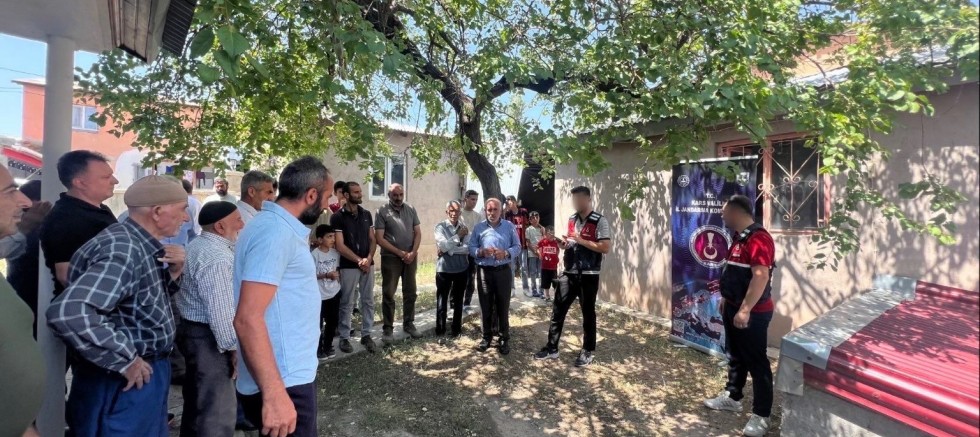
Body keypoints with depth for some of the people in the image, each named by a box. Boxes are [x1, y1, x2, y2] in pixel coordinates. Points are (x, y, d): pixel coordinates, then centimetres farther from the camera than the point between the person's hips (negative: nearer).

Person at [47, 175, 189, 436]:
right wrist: (126, 360, -27)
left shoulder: (142, 245, 3)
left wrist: (173, 273, -6)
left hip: (147, 371, 9)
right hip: (125, 383, -9)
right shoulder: (124, 251, -26)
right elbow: (68, 313, -37)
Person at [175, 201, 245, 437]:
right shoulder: (217, 258, -24)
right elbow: (221, 311, -26)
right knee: (217, 411, 0)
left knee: (197, 399, 26)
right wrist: (233, 346, -19)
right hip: (208, 337, -11)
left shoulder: (196, 245, 10)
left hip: (192, 329, 11)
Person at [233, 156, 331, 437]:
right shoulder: (277, 232, -23)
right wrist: (274, 394, -30)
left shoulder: (279, 226, 9)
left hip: (290, 375, 10)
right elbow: (248, 319, -28)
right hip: (285, 382, -10)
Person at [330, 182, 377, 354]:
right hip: (349, 266, -4)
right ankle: (344, 338, 17)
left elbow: (372, 239, 8)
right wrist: (359, 260, -13)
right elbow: (340, 246, -10)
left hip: (368, 264, 5)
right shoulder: (338, 217, -6)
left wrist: (369, 258, -7)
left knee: (368, 301, 9)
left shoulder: (366, 214, 9)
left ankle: (366, 334, 22)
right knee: (347, 303, 4)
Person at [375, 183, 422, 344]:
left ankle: (408, 324, 24)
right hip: (390, 257, -4)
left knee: (410, 293, 11)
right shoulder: (382, 212, -5)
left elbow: (418, 233, 6)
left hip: (411, 257, 4)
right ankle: (388, 328, 12)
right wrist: (400, 253, -12)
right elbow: (379, 239, -10)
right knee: (388, 294, 2)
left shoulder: (411, 210, 6)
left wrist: (412, 253, -8)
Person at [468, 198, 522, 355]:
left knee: (503, 306, 4)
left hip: (503, 271, -1)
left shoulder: (510, 226, 4)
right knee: (486, 306, 9)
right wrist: (481, 252, -18)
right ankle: (487, 336, 23)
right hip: (484, 272, 1)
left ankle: (504, 338, 16)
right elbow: (471, 248, 3)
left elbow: (517, 247, 1)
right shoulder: (478, 227, 6)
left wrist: (506, 253, -18)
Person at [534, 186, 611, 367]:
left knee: (588, 313, 8)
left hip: (589, 275, -6)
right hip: (569, 273, 6)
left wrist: (581, 240, -20)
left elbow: (605, 248, -16)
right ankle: (552, 348, 21)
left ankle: (588, 351, 24)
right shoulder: (571, 220, 11)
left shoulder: (599, 221, -9)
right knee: (558, 310, 8)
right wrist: (563, 244, -1)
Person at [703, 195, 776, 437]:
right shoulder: (740, 237, 11)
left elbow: (761, 276, -29)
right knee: (735, 356, 21)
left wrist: (745, 310, -31)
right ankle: (732, 396, 36)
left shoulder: (758, 238, -21)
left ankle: (761, 415, 14)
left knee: (756, 362, 2)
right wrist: (726, 300, 23)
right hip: (734, 308, 10)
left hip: (752, 313, -10)